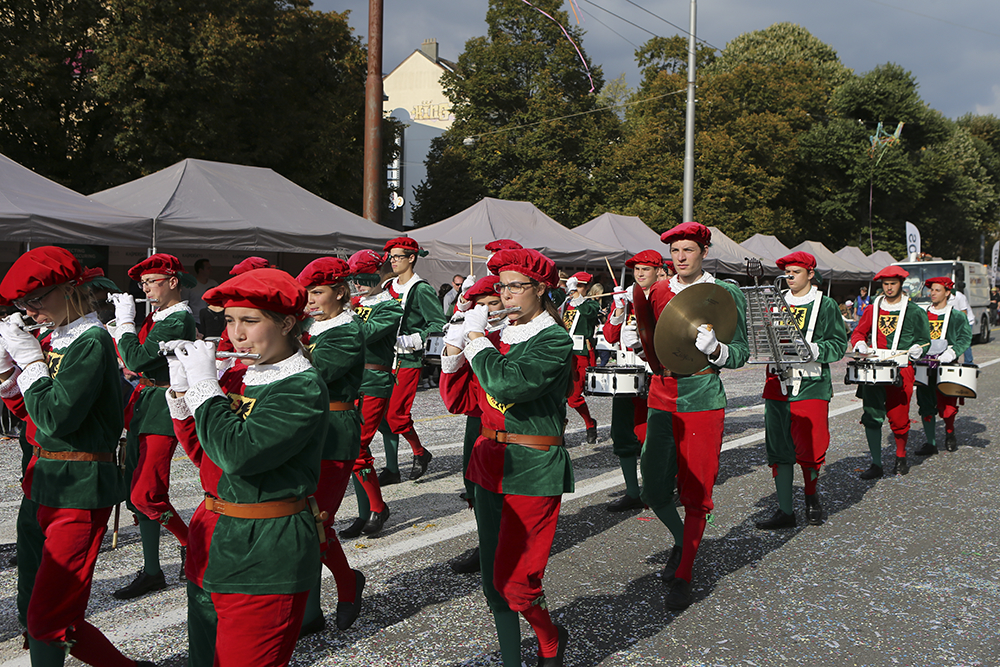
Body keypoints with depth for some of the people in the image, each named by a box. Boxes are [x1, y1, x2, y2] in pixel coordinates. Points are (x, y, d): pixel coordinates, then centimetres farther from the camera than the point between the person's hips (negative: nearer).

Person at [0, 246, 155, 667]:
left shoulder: (92, 342, -15)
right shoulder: (58, 339, 11)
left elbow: (55, 417, -22)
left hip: (79, 491, -9)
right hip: (42, 484, 10)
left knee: (47, 619, -6)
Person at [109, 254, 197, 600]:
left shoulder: (180, 320, -15)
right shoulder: (156, 316, 14)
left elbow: (137, 360, -20)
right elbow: (135, 358, 14)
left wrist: (125, 321, -11)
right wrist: (123, 321, 7)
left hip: (163, 411, -9)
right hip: (144, 407, 9)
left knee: (144, 494, -12)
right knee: (136, 491, 10)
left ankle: (193, 545, 11)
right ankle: (152, 572, 18)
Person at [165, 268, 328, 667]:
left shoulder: (304, 390, -17)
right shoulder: (236, 376, 7)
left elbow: (237, 454, -28)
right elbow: (203, 454, 12)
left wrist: (204, 385, -17)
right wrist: (182, 389, 1)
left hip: (264, 558, -8)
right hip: (212, 542, 8)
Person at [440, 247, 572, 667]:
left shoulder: (555, 341, -10)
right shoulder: (498, 335, 10)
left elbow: (504, 383, -26)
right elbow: (459, 399, 11)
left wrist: (476, 335, -13)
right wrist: (454, 348, -2)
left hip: (534, 471, -7)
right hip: (490, 463, 7)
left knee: (514, 581, -5)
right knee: (492, 579, 10)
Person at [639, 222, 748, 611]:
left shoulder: (725, 294, -3)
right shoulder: (658, 292, 9)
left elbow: (740, 355, -3)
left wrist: (713, 348, -24)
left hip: (703, 401, -4)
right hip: (662, 400, 4)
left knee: (695, 494, 1)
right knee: (654, 492, 4)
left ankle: (683, 576, 16)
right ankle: (681, 541, 34)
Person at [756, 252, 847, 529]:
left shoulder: (826, 305, 3)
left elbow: (839, 344, -1)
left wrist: (815, 350, -18)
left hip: (811, 385, -4)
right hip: (777, 383, 4)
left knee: (810, 448, -4)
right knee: (778, 448, 2)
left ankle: (812, 496, 24)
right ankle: (785, 511, 10)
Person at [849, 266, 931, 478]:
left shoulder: (914, 312, 6)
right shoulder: (872, 309, 14)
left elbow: (924, 340, 11)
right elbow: (858, 333, 19)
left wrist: (917, 349, -10)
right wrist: (860, 345, -2)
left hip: (901, 370, -2)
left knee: (899, 417, -1)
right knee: (871, 416, -3)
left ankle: (901, 456, 25)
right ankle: (876, 464, 4)